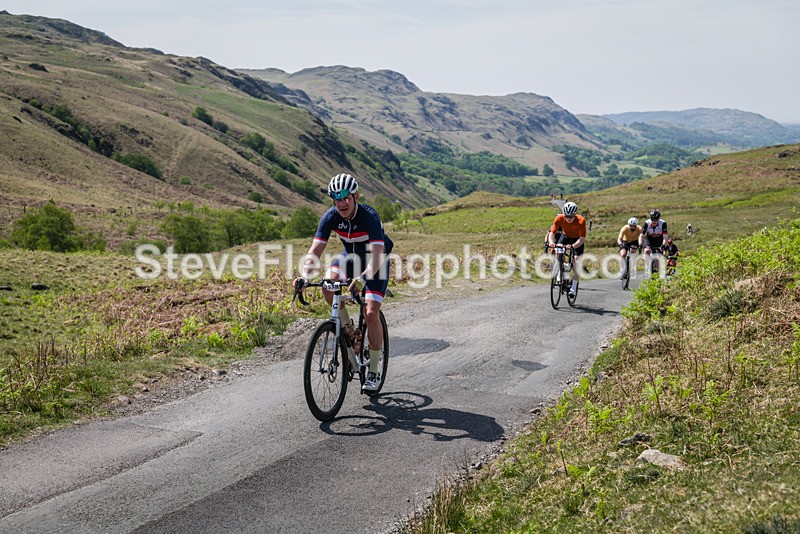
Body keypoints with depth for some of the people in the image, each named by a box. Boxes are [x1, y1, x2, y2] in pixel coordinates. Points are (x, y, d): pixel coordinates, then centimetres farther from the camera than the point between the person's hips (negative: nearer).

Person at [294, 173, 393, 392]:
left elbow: (377, 255, -43)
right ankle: (347, 326, -2)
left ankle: (374, 372, -2)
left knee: (371, 314, -16)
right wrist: (304, 276, -42)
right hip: (351, 256, 4)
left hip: (375, 262, -4)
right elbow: (315, 250, -24)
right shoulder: (331, 216, -20)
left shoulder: (369, 216, -33)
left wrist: (363, 278, -60)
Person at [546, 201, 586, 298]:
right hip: (565, 236, 2)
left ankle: (573, 287, -16)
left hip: (577, 240, -2)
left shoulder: (581, 220, -33)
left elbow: (582, 239, -35)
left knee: (576, 259, -19)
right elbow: (552, 233, -27)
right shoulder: (559, 218, -27)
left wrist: (573, 246, -52)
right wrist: (551, 242, -48)